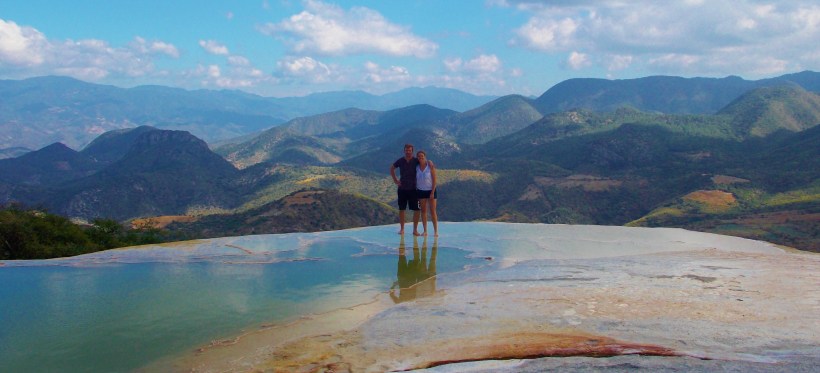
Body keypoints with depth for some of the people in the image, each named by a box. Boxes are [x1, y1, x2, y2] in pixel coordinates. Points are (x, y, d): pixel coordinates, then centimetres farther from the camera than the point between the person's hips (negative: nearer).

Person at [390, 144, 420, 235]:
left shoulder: (416, 161, -5)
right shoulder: (400, 161, 1)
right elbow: (392, 168, 18)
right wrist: (395, 180, 9)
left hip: (413, 189, -1)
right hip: (402, 189, 2)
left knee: (416, 210, -3)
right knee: (401, 209, 6)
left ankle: (415, 229, 5)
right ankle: (402, 229, 15)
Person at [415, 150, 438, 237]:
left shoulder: (430, 166, -11)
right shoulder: (416, 167, 0)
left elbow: (434, 179, -11)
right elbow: (415, 180, 8)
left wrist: (432, 192, -14)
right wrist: (416, 192, 4)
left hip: (431, 190, -3)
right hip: (421, 191, 3)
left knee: (432, 211, -4)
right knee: (423, 211, 4)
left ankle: (435, 231, -1)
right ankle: (425, 231, 7)